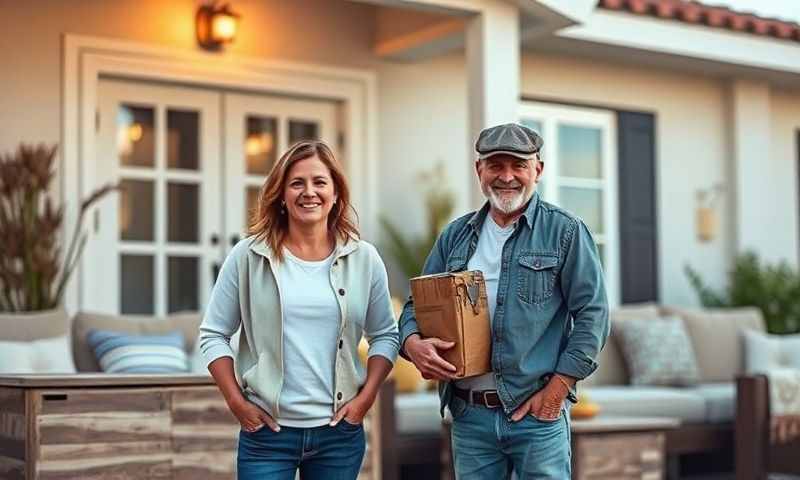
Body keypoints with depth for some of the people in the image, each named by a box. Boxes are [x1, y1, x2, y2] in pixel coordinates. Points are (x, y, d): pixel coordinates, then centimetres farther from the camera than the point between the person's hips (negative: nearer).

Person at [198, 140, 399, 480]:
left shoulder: (364, 258, 3)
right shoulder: (248, 256, -2)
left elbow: (385, 335, 10)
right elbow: (213, 334, 2)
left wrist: (366, 398, -2)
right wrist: (236, 402, -5)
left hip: (340, 431, 2)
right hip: (266, 431, -2)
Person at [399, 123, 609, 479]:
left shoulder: (565, 232, -2)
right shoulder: (456, 235, 11)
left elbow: (592, 314, -6)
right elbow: (418, 304, 14)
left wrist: (557, 389, -11)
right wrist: (413, 342, -9)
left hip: (538, 412, -4)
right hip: (469, 413, 4)